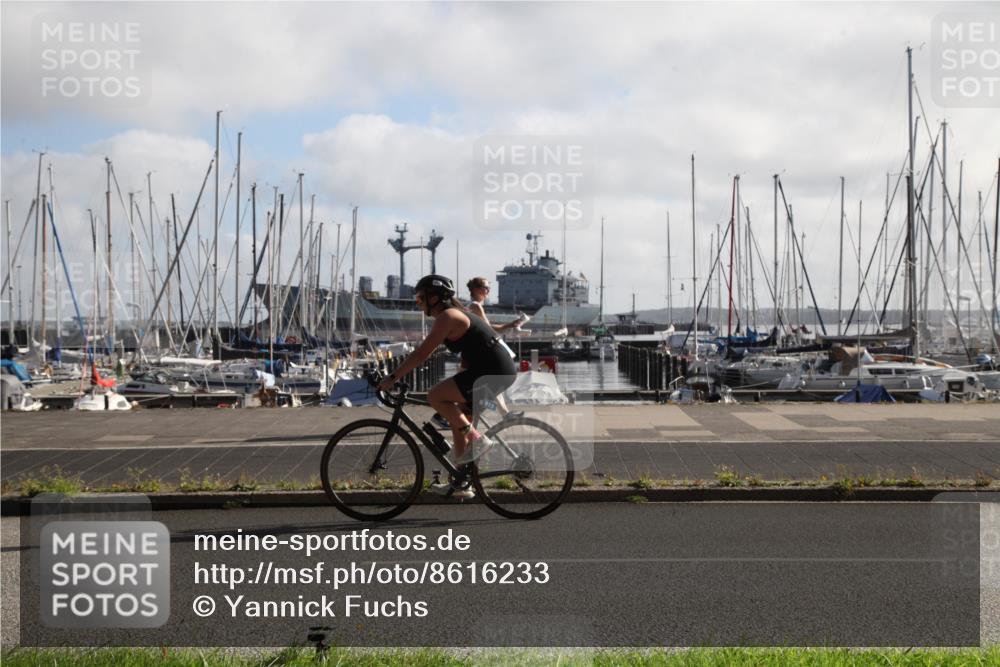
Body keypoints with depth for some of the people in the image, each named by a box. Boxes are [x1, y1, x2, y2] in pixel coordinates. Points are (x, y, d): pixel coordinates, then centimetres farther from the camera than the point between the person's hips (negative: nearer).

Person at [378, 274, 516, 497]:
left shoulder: (447, 317, -12)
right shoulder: (453, 314, 18)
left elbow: (421, 354, -16)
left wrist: (392, 378, -13)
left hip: (494, 372, -10)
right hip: (499, 370, 10)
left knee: (435, 396, -14)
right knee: (457, 418, 15)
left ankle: (478, 439, -8)